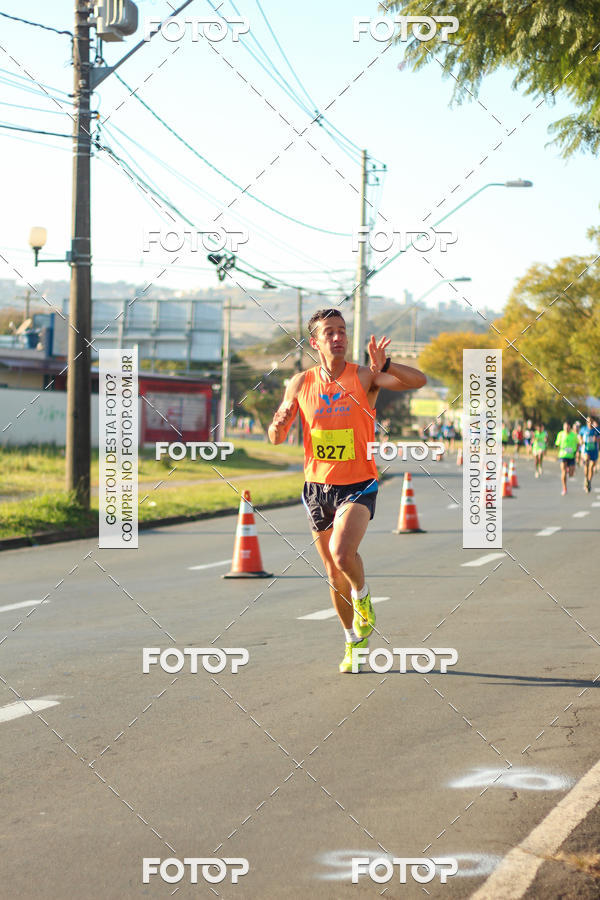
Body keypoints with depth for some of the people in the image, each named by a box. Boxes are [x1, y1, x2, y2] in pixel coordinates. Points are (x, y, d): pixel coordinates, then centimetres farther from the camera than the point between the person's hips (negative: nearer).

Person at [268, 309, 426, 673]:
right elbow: (276, 438, 8)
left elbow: (418, 381, -20)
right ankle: (355, 641, 30)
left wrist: (384, 365, -37)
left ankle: (362, 595, 5)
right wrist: (280, 423, -15)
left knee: (342, 552, -27)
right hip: (318, 486, 4)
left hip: (358, 486, -4)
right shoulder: (301, 383, 2)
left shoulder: (364, 377, -7)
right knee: (334, 575, 10)